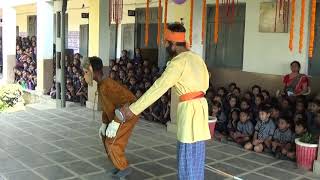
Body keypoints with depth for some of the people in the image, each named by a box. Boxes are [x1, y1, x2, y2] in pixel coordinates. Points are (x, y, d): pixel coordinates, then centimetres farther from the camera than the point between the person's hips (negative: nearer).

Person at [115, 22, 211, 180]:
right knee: (194, 154, 19)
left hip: (189, 109, -9)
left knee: (189, 156, 1)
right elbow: (205, 82, 20)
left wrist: (132, 109, -19)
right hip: (199, 105, 9)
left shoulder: (178, 62, -15)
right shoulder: (195, 57, 12)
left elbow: (158, 88, -20)